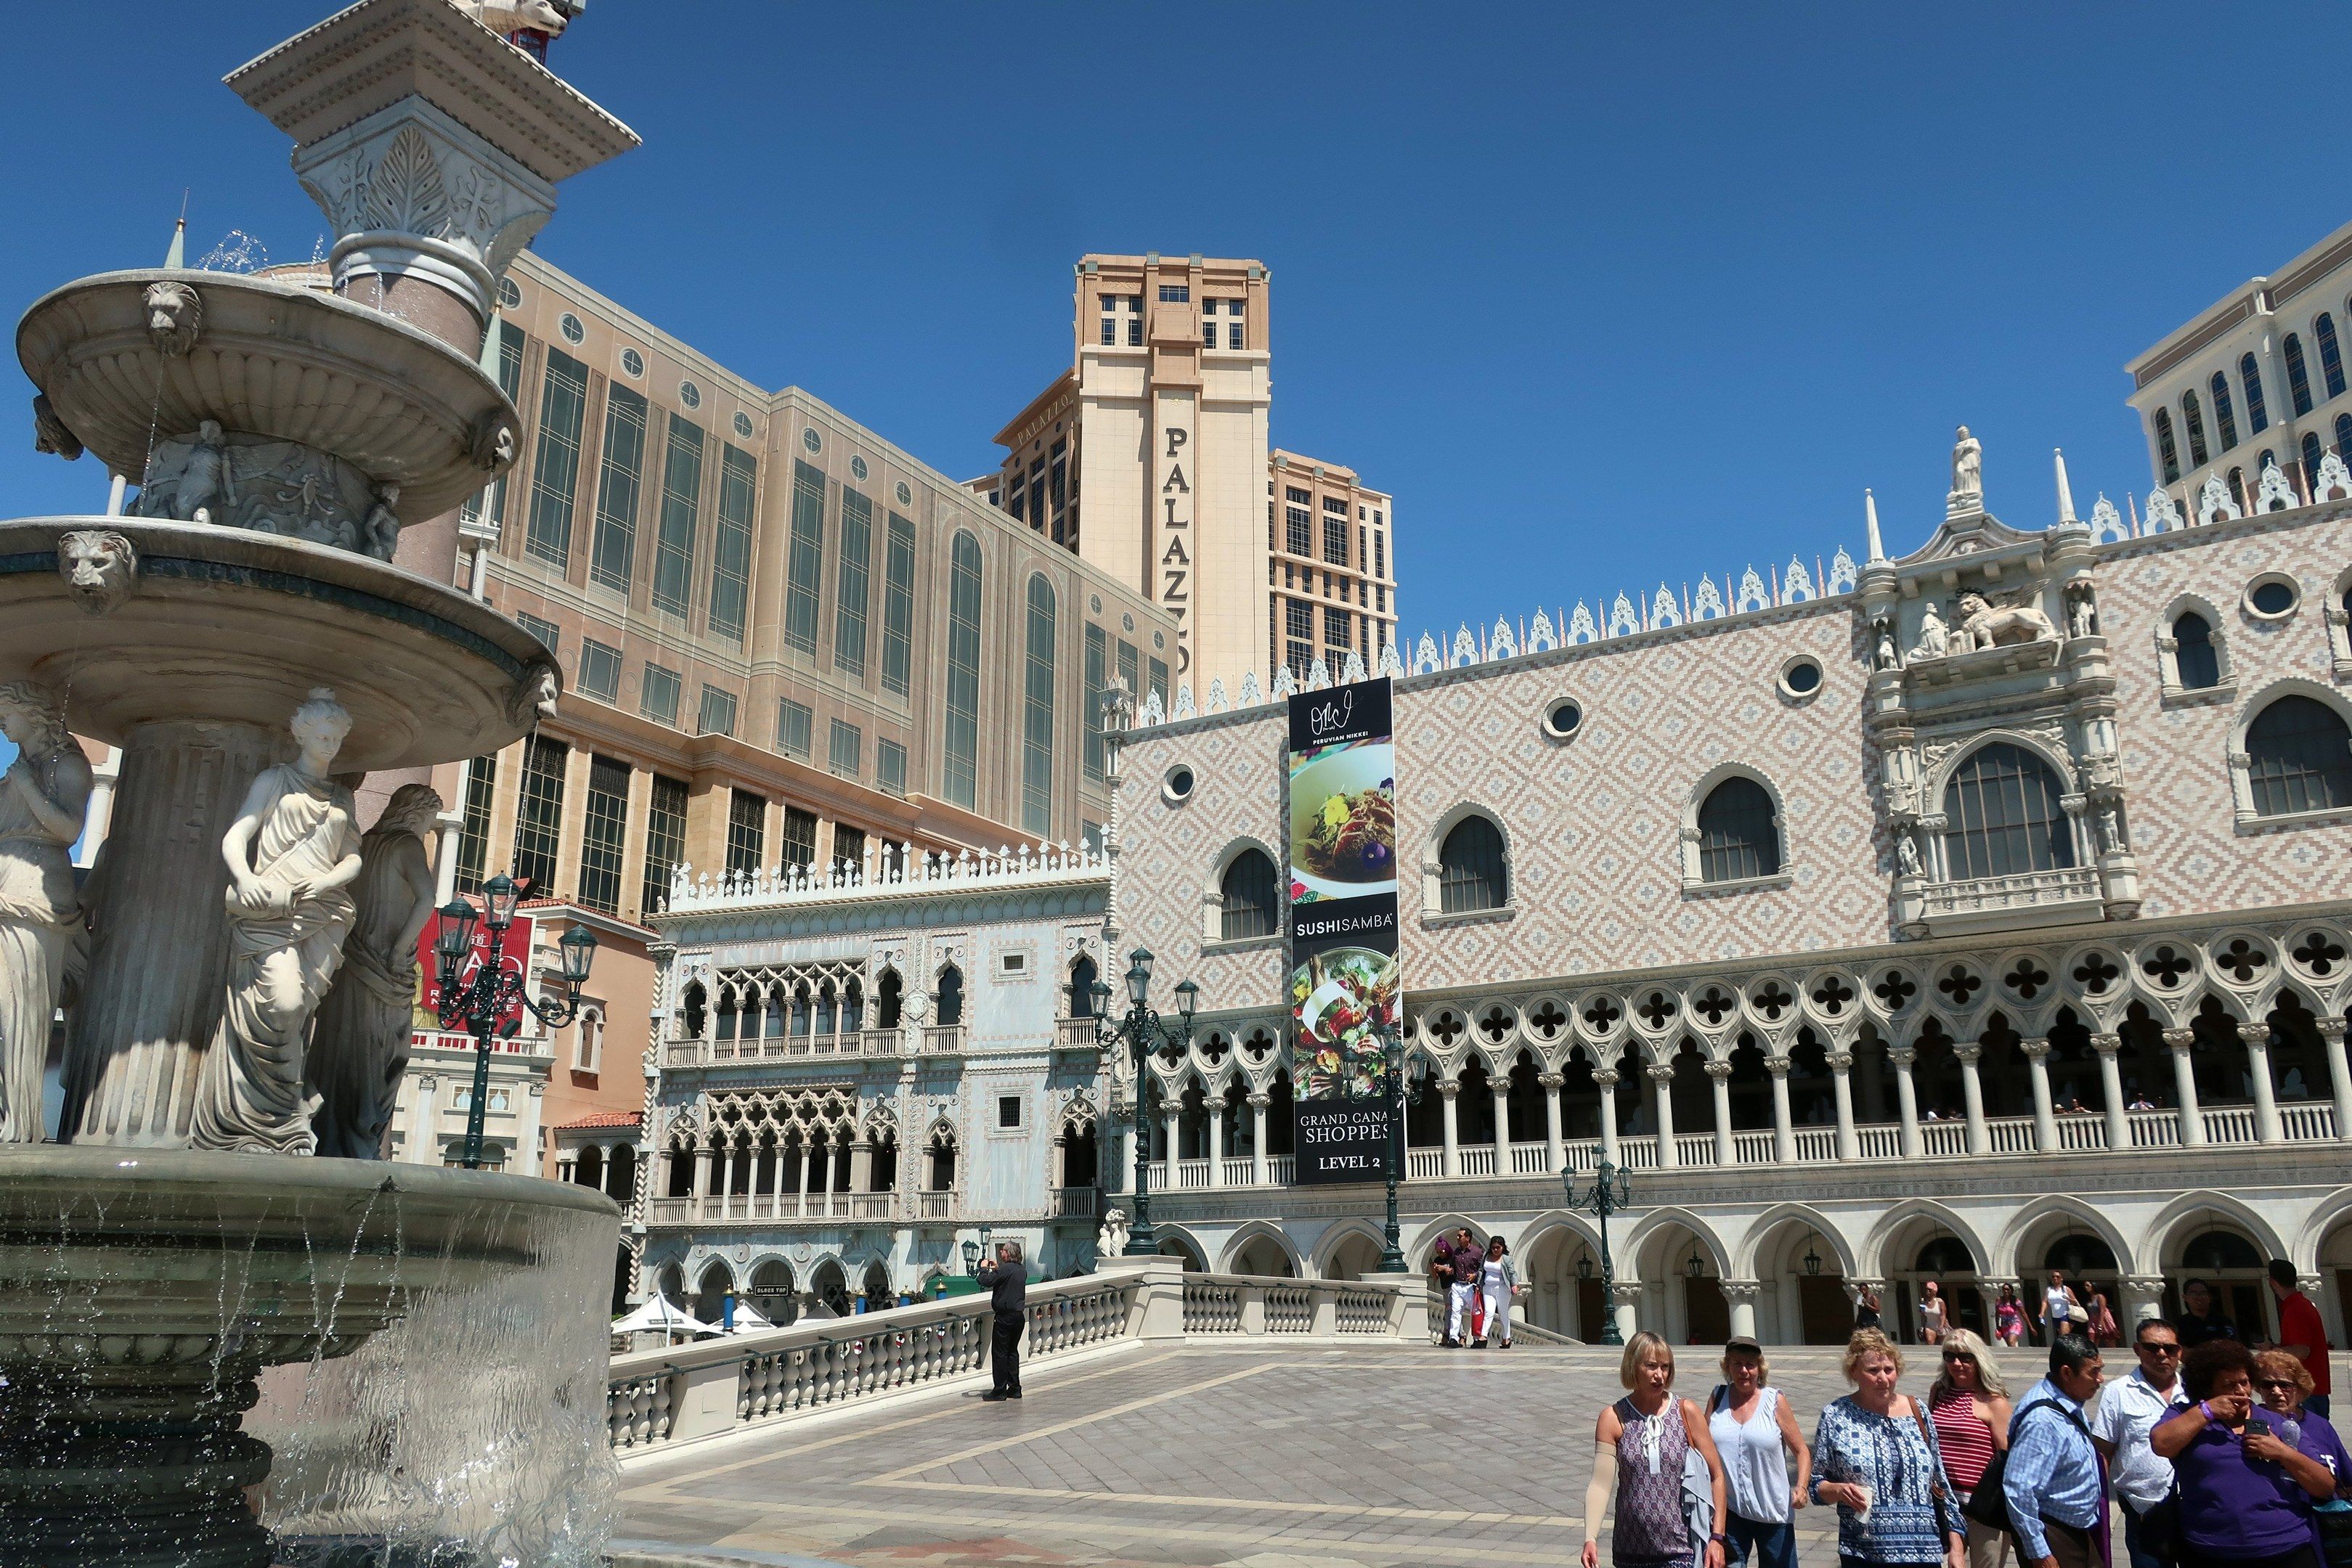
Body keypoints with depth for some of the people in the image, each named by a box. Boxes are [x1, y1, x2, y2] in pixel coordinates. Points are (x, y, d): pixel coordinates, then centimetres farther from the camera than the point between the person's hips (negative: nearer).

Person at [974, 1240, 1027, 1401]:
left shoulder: (1006, 1269, -17)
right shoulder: (1023, 1270, 9)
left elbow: (986, 1281, -18)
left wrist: (984, 1268, -2)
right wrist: (997, 1268, 17)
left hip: (1005, 1316, -8)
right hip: (1020, 1315, 8)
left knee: (999, 1352, -1)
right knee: (1013, 1351, 15)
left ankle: (1000, 1390, 0)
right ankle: (1014, 1388, 16)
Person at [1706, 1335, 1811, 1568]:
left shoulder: (1775, 1401, -2)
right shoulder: (1717, 1398, 3)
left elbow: (1802, 1451, 1)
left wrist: (1801, 1487, -15)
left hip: (1773, 1513, -1)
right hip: (1728, 1511, 1)